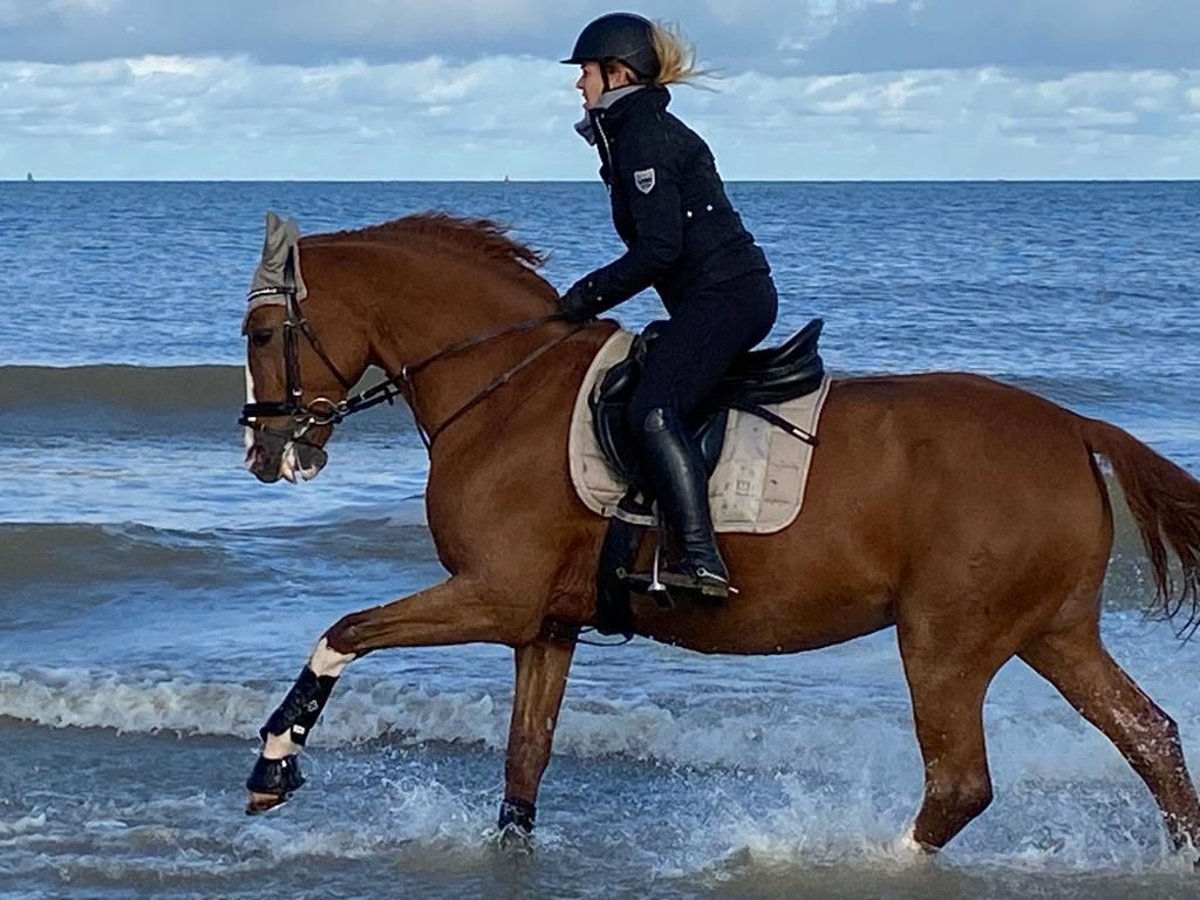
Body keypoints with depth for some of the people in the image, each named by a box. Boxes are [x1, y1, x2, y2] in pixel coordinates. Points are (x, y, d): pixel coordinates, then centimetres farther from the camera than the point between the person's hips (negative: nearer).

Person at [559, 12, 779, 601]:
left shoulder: (644, 138, -10)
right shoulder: (639, 131, 22)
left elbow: (658, 250, -18)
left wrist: (590, 294, -9)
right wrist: (594, 295, 17)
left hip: (723, 295, -12)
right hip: (726, 296, 12)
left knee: (652, 412, -26)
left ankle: (701, 559, -37)